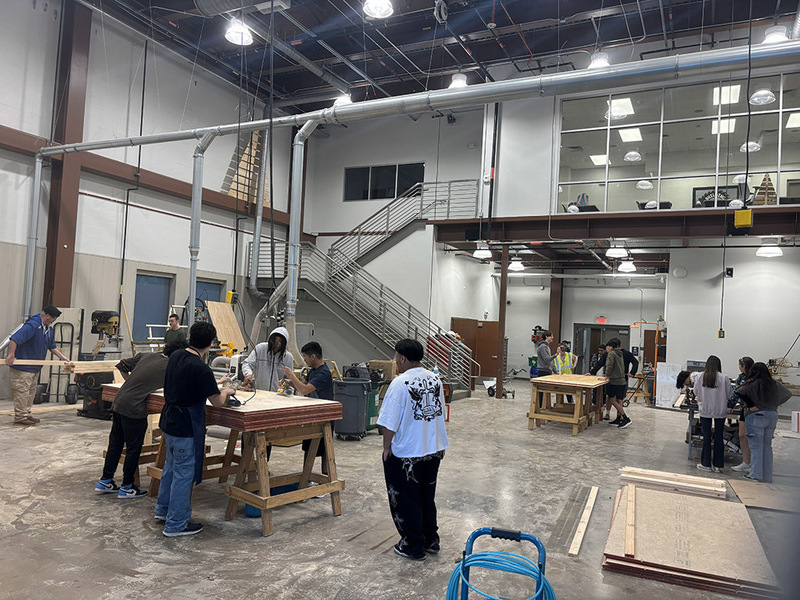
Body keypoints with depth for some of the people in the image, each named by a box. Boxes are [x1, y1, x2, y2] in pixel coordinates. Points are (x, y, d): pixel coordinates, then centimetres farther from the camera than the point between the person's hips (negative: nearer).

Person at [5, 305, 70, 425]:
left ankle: (26, 414, 25)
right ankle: (20, 417, 2)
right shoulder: (32, 325, -20)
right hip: (23, 367, -10)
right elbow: (14, 339, -28)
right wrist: (11, 355, -33)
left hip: (35, 368, 10)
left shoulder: (49, 330, 11)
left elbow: (52, 347, 22)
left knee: (31, 392, 16)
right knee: (22, 391, -4)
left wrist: (62, 357, 14)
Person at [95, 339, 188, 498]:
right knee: (133, 448, 7)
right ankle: (126, 487, 18)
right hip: (134, 408, -8)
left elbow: (122, 366, 16)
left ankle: (105, 481, 32)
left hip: (118, 402, 8)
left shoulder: (145, 355, 8)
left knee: (115, 443, 19)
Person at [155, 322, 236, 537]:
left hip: (168, 422, 9)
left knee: (171, 467, 24)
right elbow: (217, 402, -17)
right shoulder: (201, 369, -24)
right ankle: (176, 525, 13)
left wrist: (214, 383, 21)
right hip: (186, 428, -9)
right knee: (184, 474, 3)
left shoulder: (175, 356, 1)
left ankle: (163, 510, 40)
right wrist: (226, 391, 4)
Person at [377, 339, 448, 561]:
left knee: (407, 501, 11)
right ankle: (431, 540, 34)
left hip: (407, 454, -7)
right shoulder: (435, 379, 0)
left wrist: (386, 446, -4)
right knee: (427, 497, 22)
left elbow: (389, 423, -19)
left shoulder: (400, 383, -21)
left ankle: (413, 547, 23)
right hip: (435, 450, 7)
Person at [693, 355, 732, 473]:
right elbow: (729, 394, -1)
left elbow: (696, 393, 3)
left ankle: (706, 464, 12)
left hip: (705, 410, 0)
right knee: (719, 437, 9)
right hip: (720, 411, 0)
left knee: (706, 437, 7)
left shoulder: (700, 377, -8)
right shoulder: (724, 378, -10)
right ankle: (717, 465, 15)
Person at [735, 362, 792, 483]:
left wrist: (750, 405, -16)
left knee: (756, 447, 1)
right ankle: (767, 476, 16)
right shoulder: (775, 384, 6)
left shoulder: (753, 384, -11)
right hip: (772, 416, 5)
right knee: (767, 446, 13)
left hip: (756, 416, -5)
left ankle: (756, 475, 3)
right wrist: (775, 405, 14)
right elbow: (788, 394, 21)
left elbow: (740, 392, -27)